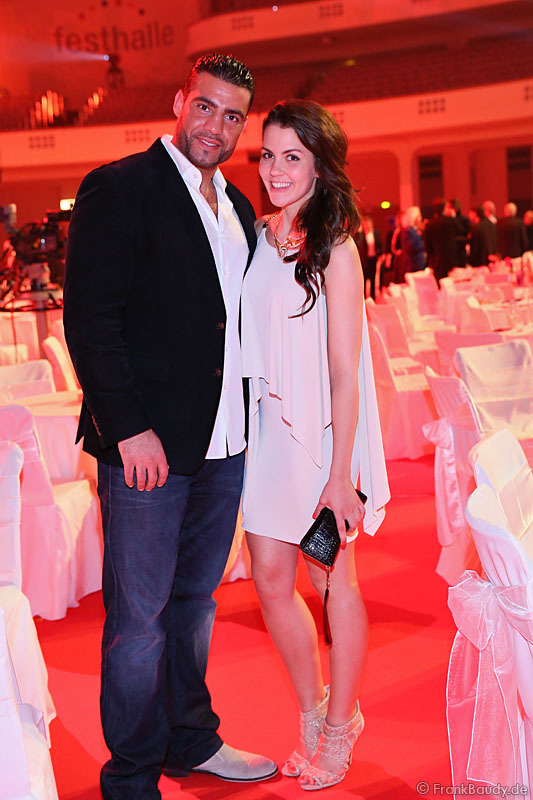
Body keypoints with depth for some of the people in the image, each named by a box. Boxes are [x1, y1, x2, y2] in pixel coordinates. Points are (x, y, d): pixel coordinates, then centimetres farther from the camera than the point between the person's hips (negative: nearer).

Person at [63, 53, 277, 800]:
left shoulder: (237, 206, 15)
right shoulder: (119, 188, -8)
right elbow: (88, 318, -14)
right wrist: (129, 427, -18)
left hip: (223, 441, 7)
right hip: (147, 443, -7)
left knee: (195, 598, 20)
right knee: (140, 617, 4)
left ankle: (192, 739, 37)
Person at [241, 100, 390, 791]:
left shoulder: (335, 247, -11)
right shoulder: (258, 237, 5)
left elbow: (346, 375, -14)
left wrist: (341, 477, -16)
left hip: (324, 431, -5)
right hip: (266, 425, 5)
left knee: (333, 580, 7)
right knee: (271, 579, 7)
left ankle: (340, 725, 26)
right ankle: (312, 710, 29)